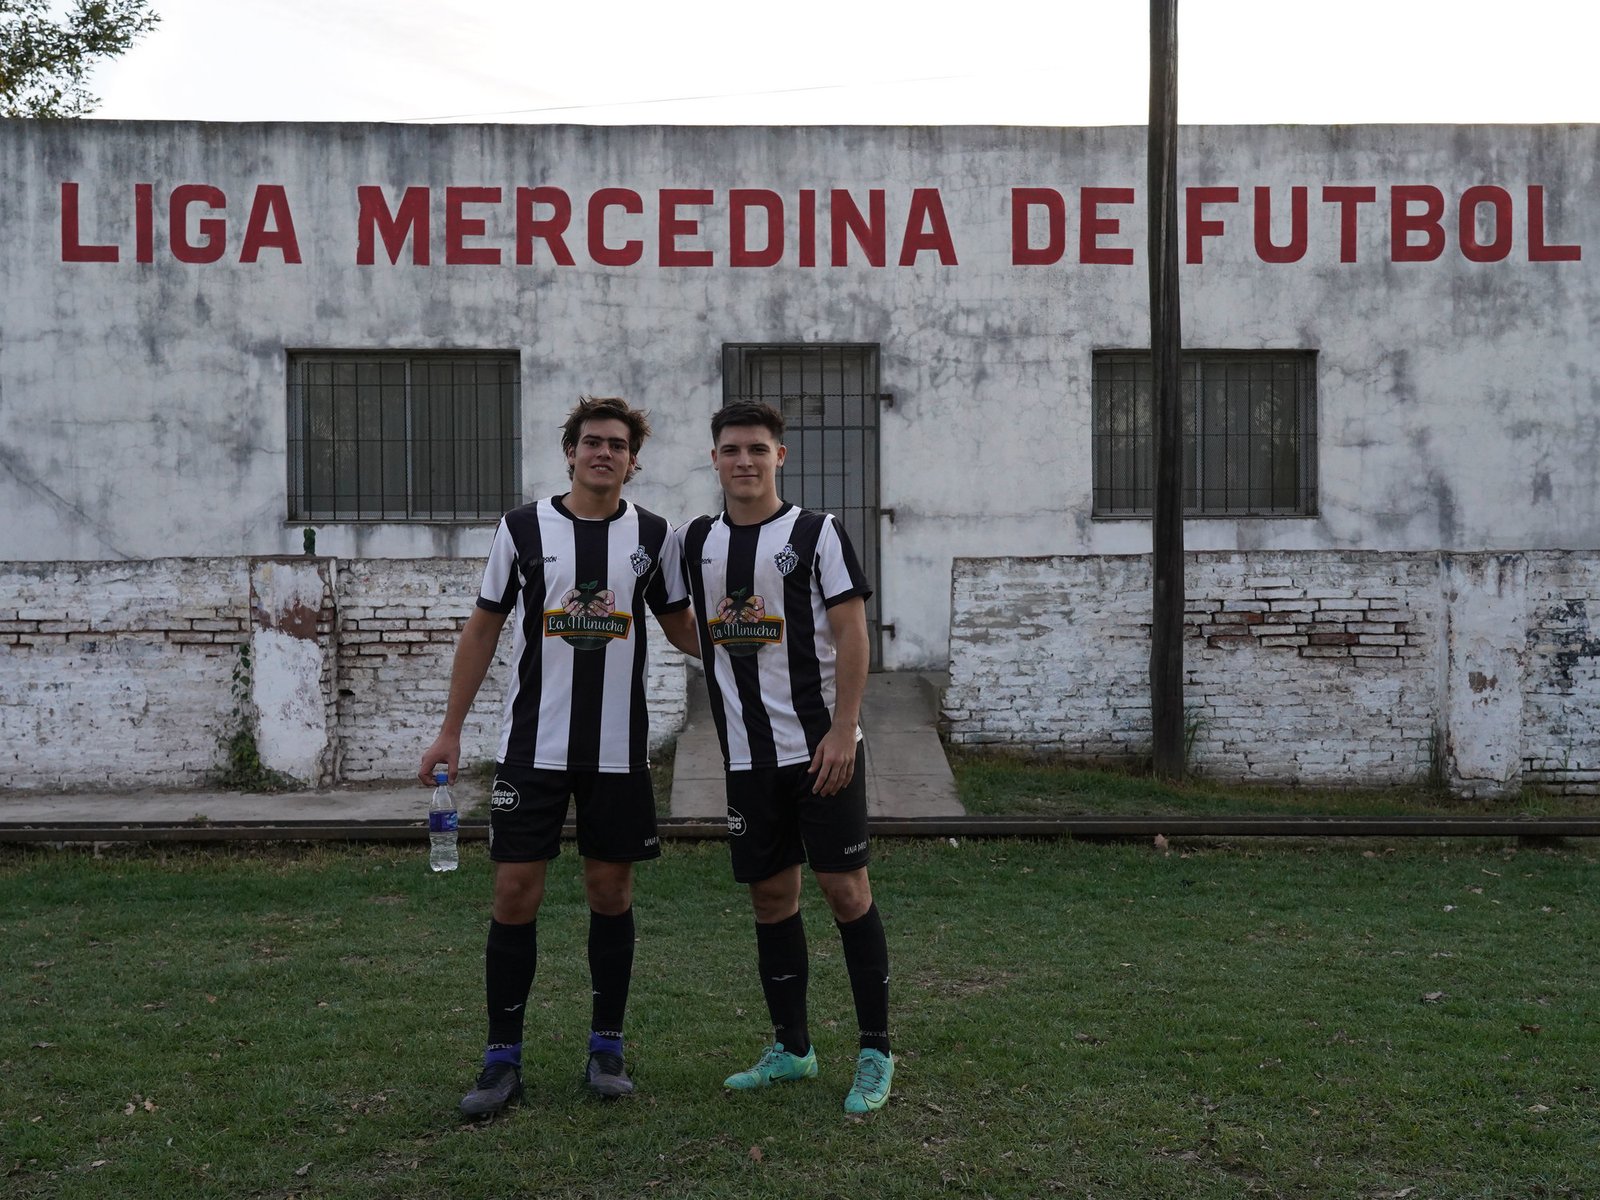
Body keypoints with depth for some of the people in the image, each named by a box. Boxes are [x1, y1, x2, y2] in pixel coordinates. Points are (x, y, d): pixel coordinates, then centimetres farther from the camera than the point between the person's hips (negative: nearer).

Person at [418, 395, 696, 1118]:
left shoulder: (652, 536, 4)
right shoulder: (523, 529, 1)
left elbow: (682, 624, 16)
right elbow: (483, 628, 6)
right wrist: (450, 731, 4)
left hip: (618, 747, 1)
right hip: (533, 745, -1)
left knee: (610, 891, 7)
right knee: (515, 892, -2)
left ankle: (606, 1048, 21)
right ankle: (503, 1059, 10)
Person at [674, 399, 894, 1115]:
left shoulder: (816, 534, -4)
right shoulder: (695, 543, 10)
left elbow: (851, 633, -8)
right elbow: (688, 628, 22)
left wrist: (842, 730, -16)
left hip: (820, 747, -4)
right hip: (746, 755, 5)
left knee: (845, 888, -3)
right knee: (771, 896, 10)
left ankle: (875, 1052, 7)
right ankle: (791, 1048, 23)